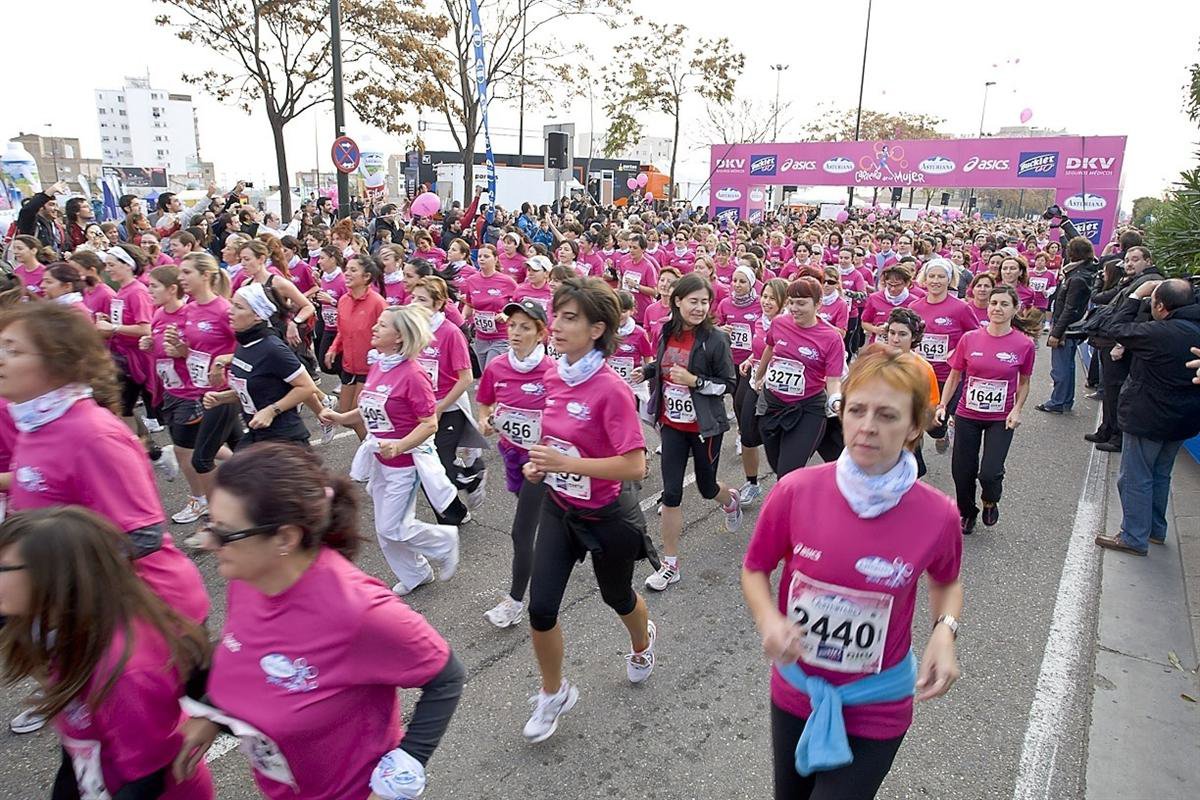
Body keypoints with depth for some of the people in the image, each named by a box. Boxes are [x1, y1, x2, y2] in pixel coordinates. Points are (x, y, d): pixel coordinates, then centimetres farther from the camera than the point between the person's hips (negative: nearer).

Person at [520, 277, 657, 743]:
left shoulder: (611, 390, -26)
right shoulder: (553, 377, -4)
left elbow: (634, 465, -29)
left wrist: (567, 463, -31)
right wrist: (538, 463, -5)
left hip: (606, 516, -5)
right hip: (559, 508, 5)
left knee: (616, 596, 21)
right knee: (541, 608, 0)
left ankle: (642, 644, 57)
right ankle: (553, 694, 27)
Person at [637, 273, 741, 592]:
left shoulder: (715, 338, -15)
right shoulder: (667, 333, -2)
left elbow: (729, 385, -12)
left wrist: (694, 381, -23)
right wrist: (647, 371, -1)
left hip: (705, 426, -3)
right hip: (672, 425, 3)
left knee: (707, 488, 15)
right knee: (671, 493, 1)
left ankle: (731, 500, 55)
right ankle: (670, 565, 13)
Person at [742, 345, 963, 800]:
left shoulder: (937, 515, -18)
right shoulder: (796, 491, -19)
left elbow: (947, 582, 4)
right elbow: (755, 570, -4)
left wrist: (945, 632, -14)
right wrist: (769, 621, -22)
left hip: (875, 708, -2)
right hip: (794, 692, 2)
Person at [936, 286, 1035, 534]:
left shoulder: (1024, 344, -6)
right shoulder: (969, 339, -5)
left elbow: (1023, 383, 7)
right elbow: (954, 376, 4)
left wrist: (1017, 410, -6)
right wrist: (942, 405, -6)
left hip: (1001, 419, -1)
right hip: (967, 415, 1)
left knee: (990, 473, -13)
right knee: (962, 471, 5)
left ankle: (990, 502, 24)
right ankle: (967, 513, 35)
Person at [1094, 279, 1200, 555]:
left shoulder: (1159, 333, -27)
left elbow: (1116, 328, -15)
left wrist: (1136, 295, -6)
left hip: (1147, 419, -8)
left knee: (1135, 479, 5)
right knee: (1160, 475, 23)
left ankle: (1134, 538, 13)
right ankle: (1156, 530, 36)